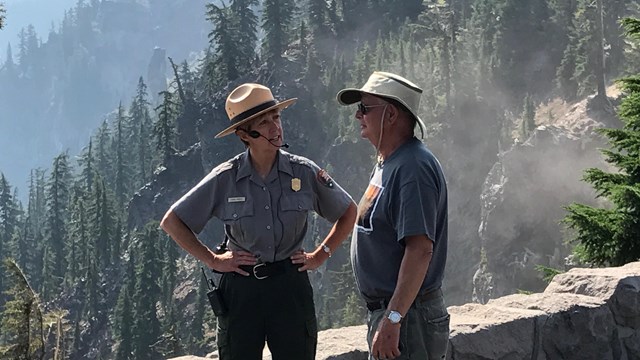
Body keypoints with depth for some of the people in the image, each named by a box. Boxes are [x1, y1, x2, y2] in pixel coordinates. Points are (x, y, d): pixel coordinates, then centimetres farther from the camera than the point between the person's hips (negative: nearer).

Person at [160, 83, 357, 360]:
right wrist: (212, 260, -1)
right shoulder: (225, 179, -6)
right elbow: (172, 222, 3)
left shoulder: (304, 172, -4)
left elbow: (348, 212, 11)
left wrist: (320, 255, 4)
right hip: (240, 288, 0)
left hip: (291, 287, 0)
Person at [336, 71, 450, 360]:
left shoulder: (413, 168, -19)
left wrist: (393, 319, -30)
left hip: (406, 315, -10)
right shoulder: (387, 164, 14)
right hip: (386, 311, 10)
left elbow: (420, 248, -27)